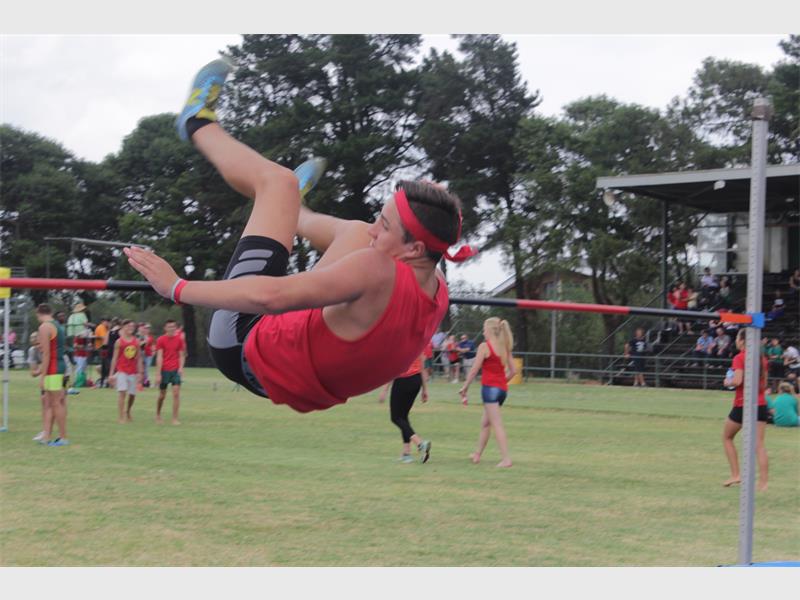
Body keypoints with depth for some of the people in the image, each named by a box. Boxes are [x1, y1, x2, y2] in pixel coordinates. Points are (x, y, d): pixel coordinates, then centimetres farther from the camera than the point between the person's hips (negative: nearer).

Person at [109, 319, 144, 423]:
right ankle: (121, 417, -14)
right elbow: (114, 358, 0)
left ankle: (128, 412, 33)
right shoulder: (119, 341, -1)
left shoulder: (136, 341, 6)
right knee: (121, 392, -16)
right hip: (121, 371, -3)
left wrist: (140, 373, 4)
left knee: (132, 394, 7)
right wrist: (112, 374, -3)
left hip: (133, 372, 3)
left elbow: (139, 358, 9)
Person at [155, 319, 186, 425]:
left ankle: (175, 419, -7)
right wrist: (158, 374, -11)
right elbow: (159, 357, -6)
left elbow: (182, 355, 8)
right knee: (162, 395, 8)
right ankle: (158, 415, 30)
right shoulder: (160, 340, -2)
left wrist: (181, 367, -9)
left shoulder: (179, 339, 5)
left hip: (175, 370, 1)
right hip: (164, 370, -1)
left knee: (176, 393, -9)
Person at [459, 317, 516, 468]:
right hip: (502, 388, 7)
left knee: (497, 425, -9)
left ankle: (506, 459, -15)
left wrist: (464, 388, -3)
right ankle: (477, 454, 28)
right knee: (485, 423, 20)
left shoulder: (484, 347, -9)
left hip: (490, 387, -7)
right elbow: (513, 371, 10)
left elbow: (474, 370, -11)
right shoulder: (505, 348, 11)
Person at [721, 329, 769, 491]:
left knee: (727, 437, 16)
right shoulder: (762, 359, 9)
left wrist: (727, 382, -3)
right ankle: (763, 481, -8)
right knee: (759, 444, 0)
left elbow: (737, 381, -21)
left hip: (742, 405, -5)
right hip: (761, 405, 5)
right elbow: (764, 385, 12)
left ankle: (735, 475, 9)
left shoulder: (739, 358, -11)